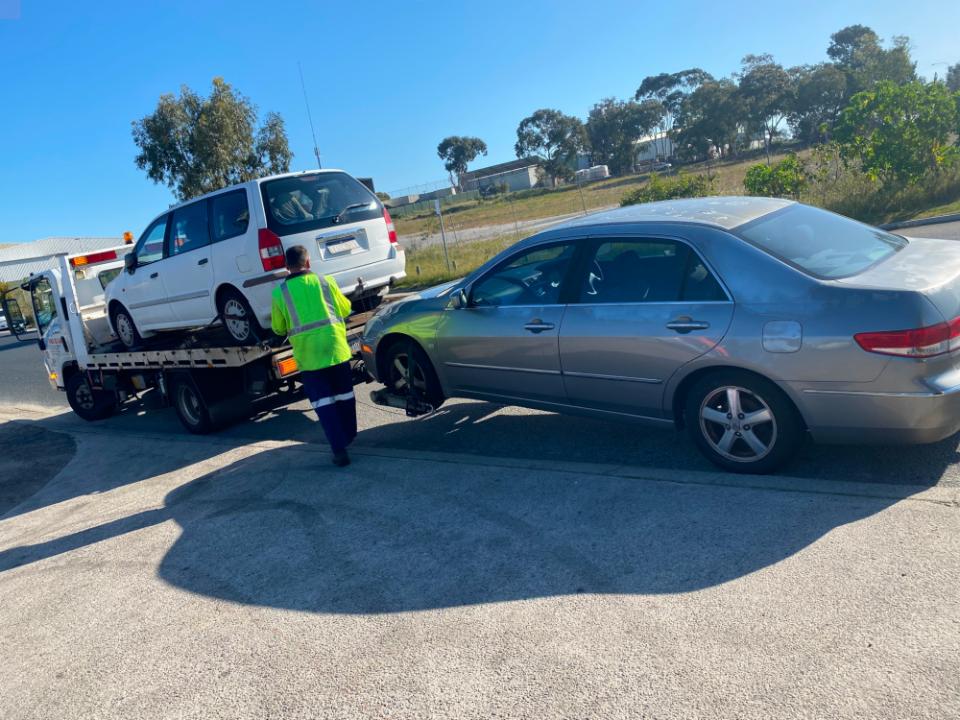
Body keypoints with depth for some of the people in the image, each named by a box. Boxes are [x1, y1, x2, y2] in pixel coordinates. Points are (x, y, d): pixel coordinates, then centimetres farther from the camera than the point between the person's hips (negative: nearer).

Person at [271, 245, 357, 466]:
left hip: (308, 356, -1)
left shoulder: (280, 292, -2)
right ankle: (349, 436, 34)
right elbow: (345, 309, 10)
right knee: (344, 394, 18)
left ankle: (339, 449, -3)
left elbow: (278, 328, 7)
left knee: (323, 401, 3)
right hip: (335, 348, 2)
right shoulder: (325, 281, 1)